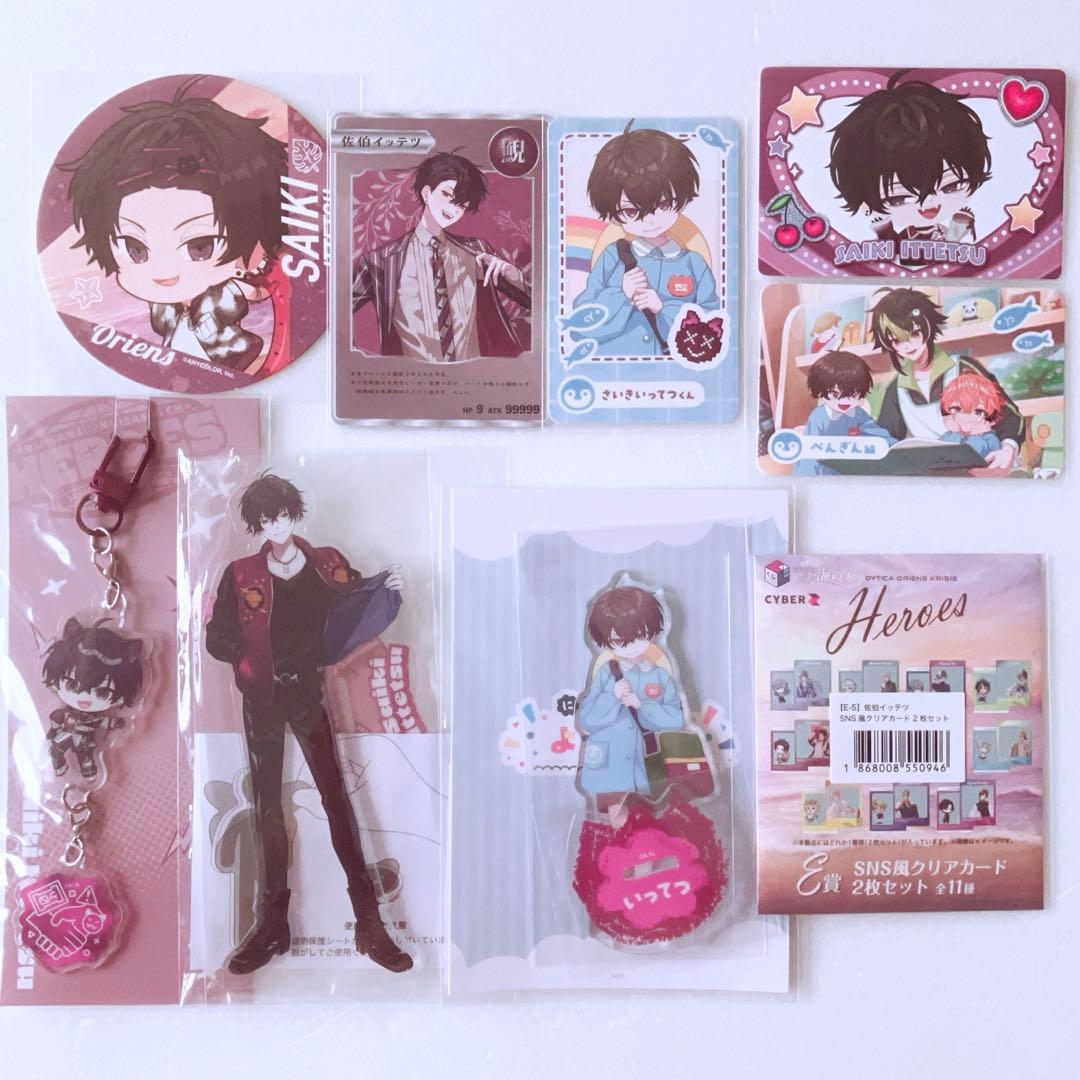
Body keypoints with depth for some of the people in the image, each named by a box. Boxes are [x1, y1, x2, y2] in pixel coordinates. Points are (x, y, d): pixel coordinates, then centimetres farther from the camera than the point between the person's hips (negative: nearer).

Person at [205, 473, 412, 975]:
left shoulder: (328, 566, 1)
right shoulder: (241, 576, 0)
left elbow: (357, 616, 6)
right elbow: (217, 639, 4)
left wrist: (387, 590, -10)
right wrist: (254, 660, -8)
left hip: (312, 695, -1)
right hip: (263, 701, 1)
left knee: (337, 798, -4)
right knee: (267, 805, 8)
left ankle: (369, 921, 1)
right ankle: (273, 923, 19)